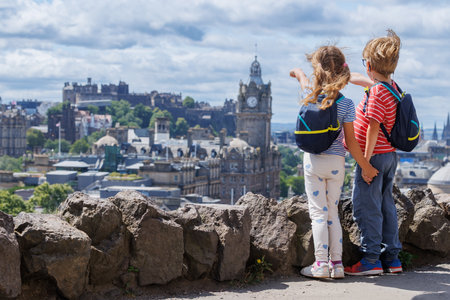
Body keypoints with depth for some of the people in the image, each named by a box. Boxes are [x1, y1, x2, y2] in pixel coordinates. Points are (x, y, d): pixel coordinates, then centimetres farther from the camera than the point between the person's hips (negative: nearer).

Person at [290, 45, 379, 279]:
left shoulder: (311, 94, -5)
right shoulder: (346, 104, -7)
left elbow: (301, 77, 21)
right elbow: (351, 142, -6)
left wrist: (297, 72, 45)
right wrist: (366, 167, 4)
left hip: (313, 161, -1)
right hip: (336, 162, 1)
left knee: (318, 213, 1)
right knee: (333, 212, 12)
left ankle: (320, 264, -5)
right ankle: (337, 263, 10)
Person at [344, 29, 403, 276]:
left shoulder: (377, 93, -19)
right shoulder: (391, 86, 8)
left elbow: (373, 127, -22)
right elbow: (364, 80, 27)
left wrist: (366, 159, -19)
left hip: (375, 156, -9)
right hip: (390, 156, 9)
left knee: (366, 207, -3)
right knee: (386, 205, 14)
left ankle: (371, 260, 0)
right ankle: (391, 257, 19)